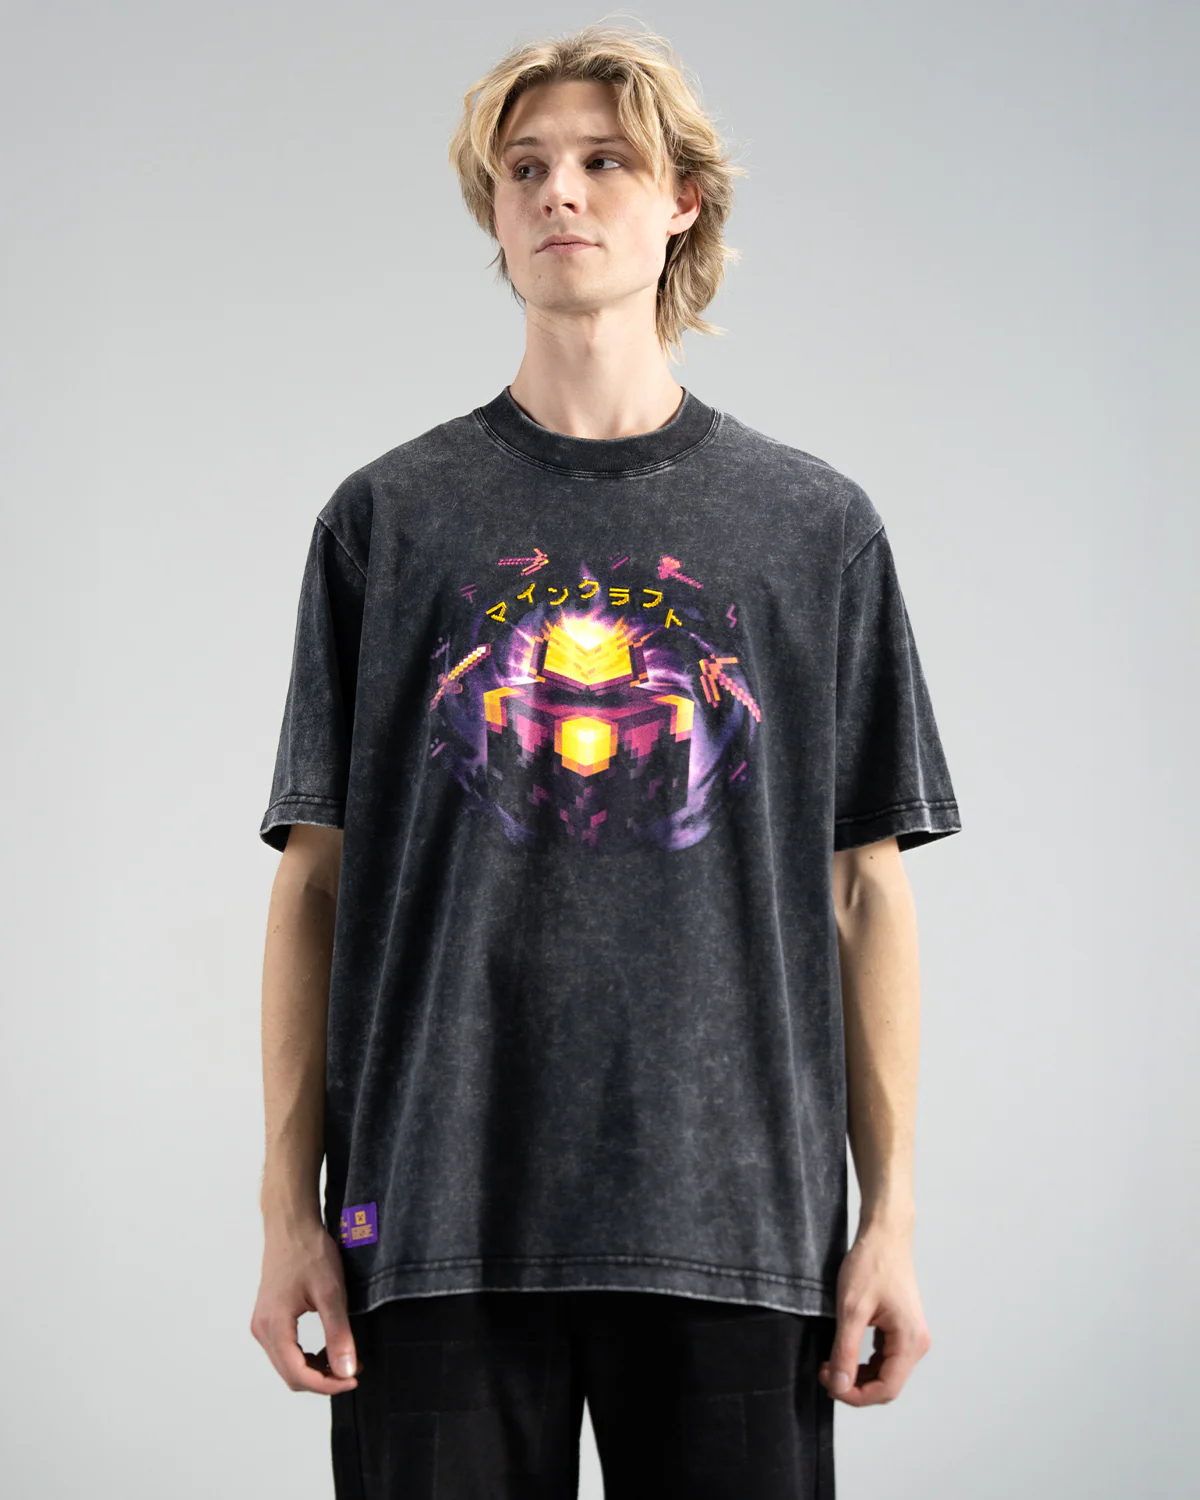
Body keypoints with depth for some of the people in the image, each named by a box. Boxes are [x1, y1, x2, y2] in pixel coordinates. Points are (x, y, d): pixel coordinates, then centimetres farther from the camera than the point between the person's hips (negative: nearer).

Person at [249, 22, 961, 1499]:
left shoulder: (817, 525, 9)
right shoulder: (387, 519, 7)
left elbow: (865, 889, 8)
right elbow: (315, 879, 6)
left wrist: (891, 1213, 3)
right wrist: (288, 1207, 1)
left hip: (735, 1223, 1)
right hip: (439, 1214, 0)